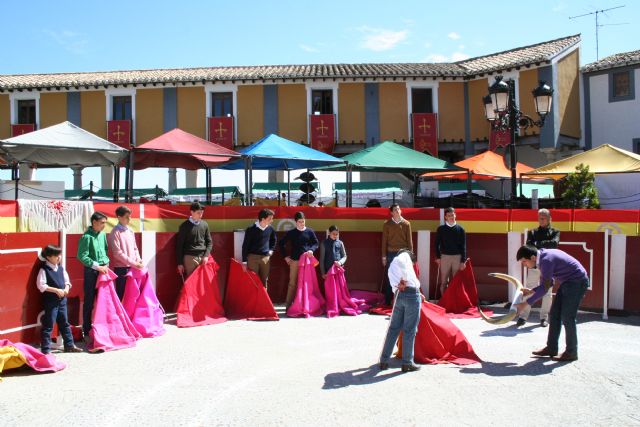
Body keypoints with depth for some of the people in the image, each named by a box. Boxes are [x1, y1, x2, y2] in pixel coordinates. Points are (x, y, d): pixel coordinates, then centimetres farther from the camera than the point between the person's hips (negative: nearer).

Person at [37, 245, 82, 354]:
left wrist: (66, 289, -6)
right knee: (48, 325, -1)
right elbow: (41, 285, -17)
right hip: (50, 301, -7)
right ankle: (46, 349, 5)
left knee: (64, 324, 15)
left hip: (62, 300, 7)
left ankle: (69, 345, 25)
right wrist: (56, 290, -20)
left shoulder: (61, 268, 8)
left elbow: (67, 281, 14)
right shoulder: (44, 270, -11)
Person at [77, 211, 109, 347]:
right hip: (91, 272, -6)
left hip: (103, 270, 6)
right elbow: (82, 256, -15)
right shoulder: (87, 237, -12)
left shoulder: (102, 235, 7)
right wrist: (97, 266, -17)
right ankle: (87, 332, 10)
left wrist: (106, 263, 4)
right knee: (89, 303, 2)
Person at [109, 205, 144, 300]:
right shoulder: (115, 232, -10)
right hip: (121, 268, -6)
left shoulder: (130, 231, 12)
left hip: (132, 267, 6)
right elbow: (118, 253, -15)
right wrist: (134, 263, -16)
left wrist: (138, 259, -1)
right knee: (120, 294, 0)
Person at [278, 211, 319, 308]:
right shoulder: (291, 233, 3)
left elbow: (316, 243, 11)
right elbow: (281, 243, 11)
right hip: (294, 260, -1)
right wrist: (285, 256, 6)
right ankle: (288, 303, 3)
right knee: (292, 282, -1)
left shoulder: (309, 231, 5)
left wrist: (311, 250, -8)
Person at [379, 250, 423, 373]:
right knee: (410, 330, 1)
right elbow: (400, 261, -15)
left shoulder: (392, 266, 29)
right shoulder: (405, 255, 10)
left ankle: (384, 361, 16)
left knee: (394, 328, 13)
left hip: (399, 295, 6)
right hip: (411, 294, -6)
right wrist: (404, 279, -10)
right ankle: (407, 363, 8)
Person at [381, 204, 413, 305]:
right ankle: (387, 300, 10)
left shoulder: (406, 224, 5)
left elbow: (409, 240, 6)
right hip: (391, 253, -1)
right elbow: (384, 240, 4)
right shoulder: (387, 224, 3)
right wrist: (384, 256, 0)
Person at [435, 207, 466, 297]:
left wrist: (463, 261, -4)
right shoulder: (441, 229, 4)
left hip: (457, 257, 0)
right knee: (444, 281, 2)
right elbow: (437, 244, 6)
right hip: (445, 257, 0)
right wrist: (438, 257, -3)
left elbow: (463, 246, 2)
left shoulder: (460, 229, 3)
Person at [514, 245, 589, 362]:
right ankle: (551, 348, 15)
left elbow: (544, 287, -28)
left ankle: (571, 353, 4)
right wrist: (531, 291, 1)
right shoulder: (542, 259, 3)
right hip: (567, 282, 10)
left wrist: (526, 304, -26)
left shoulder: (546, 260, -27)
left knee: (567, 317, -8)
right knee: (554, 314, 9)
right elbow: (548, 282, 11)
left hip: (577, 282, -10)